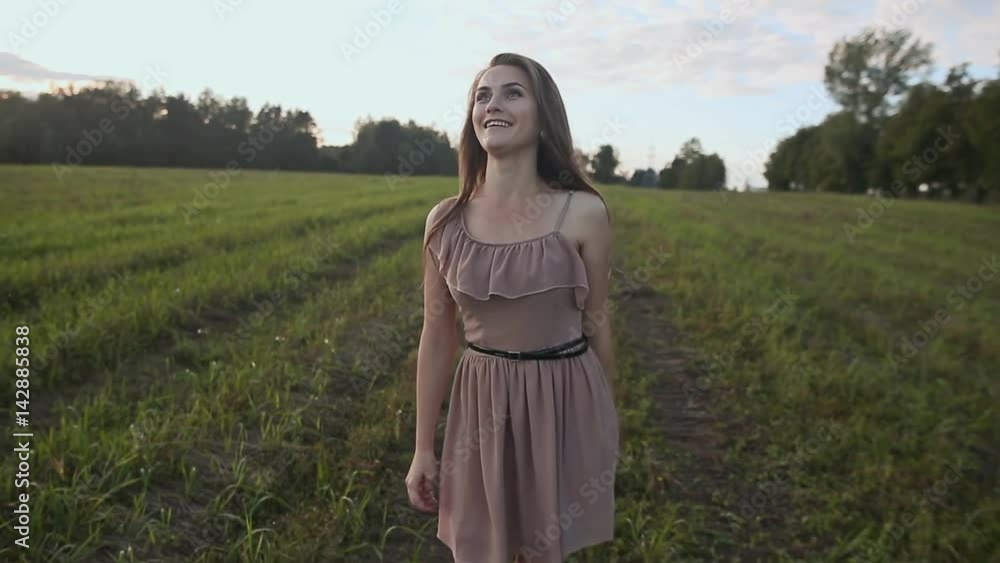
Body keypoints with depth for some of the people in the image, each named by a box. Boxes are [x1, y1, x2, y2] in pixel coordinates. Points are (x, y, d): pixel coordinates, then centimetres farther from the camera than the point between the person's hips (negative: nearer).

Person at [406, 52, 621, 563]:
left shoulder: (584, 212, -10)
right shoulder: (445, 220, -4)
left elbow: (596, 325, 0)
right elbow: (437, 337, 1)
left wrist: (606, 425, 10)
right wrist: (423, 449, 4)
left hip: (563, 405, -1)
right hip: (482, 408, 2)